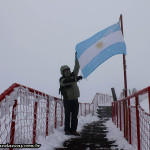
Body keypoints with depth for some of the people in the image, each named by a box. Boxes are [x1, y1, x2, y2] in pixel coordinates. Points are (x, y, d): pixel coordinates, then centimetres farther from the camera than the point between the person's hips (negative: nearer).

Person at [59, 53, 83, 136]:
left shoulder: (73, 75, 12)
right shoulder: (62, 79, -2)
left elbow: (76, 67, 5)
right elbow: (67, 81, -24)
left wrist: (76, 57, 0)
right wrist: (76, 78, -34)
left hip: (75, 99, 4)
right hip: (67, 100, -4)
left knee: (75, 116, 5)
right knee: (67, 116, 0)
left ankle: (73, 130, 11)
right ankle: (67, 130, 10)